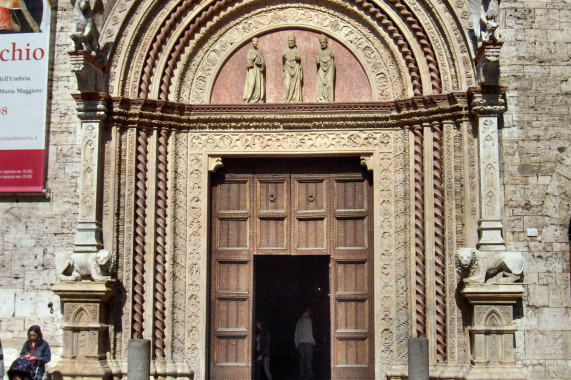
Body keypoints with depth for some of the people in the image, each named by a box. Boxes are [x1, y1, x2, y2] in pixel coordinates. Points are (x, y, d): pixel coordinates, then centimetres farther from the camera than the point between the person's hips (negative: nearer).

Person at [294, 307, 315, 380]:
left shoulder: (299, 320, 15)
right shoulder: (308, 319, -4)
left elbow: (296, 333, 16)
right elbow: (309, 331, -10)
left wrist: (296, 344, 19)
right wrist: (313, 341, -2)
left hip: (300, 343, 6)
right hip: (308, 342, -6)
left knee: (302, 360, 5)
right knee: (309, 360, -6)